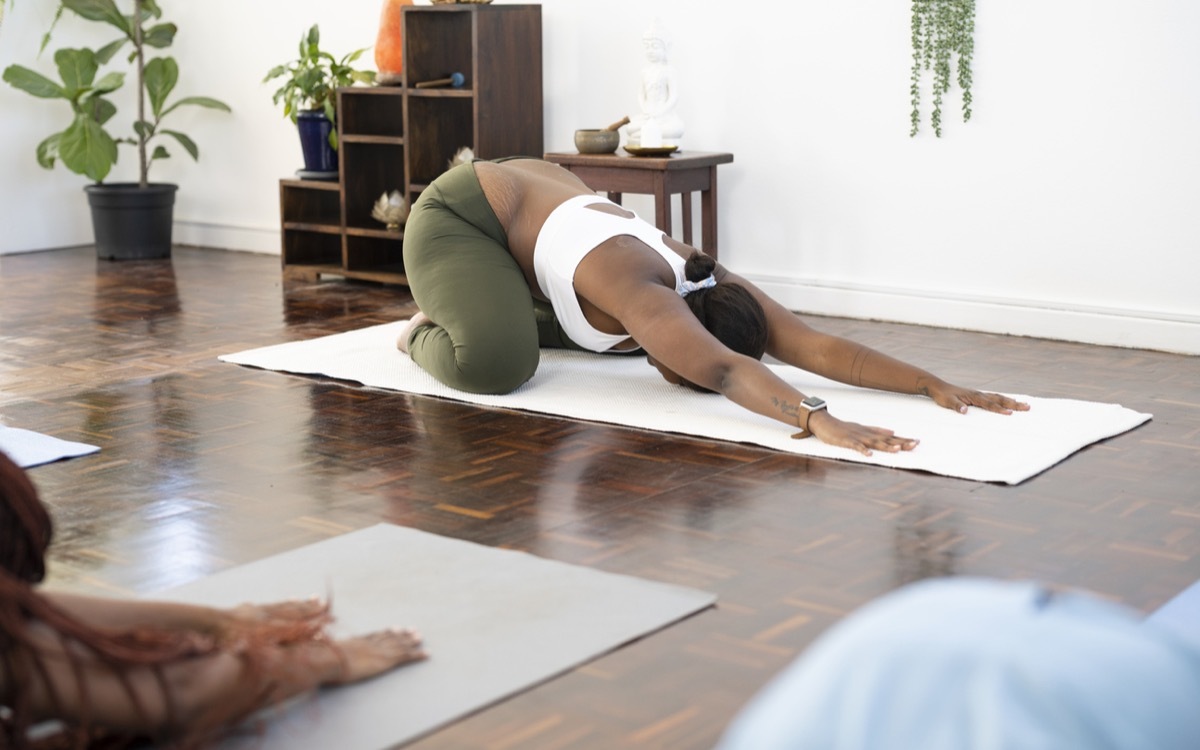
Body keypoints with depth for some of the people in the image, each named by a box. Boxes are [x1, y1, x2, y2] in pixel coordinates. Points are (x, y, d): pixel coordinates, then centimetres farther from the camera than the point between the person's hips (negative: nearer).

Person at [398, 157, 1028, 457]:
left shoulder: (710, 288, -18)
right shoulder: (643, 295, -39)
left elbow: (818, 347, -24)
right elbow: (726, 371, -55)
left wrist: (935, 385, -32)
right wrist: (821, 421, -67)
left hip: (541, 194, 8)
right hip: (460, 216, -8)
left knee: (623, 335, 16)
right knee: (494, 363, -30)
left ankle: (506, 312, 29)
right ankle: (427, 330, 4)